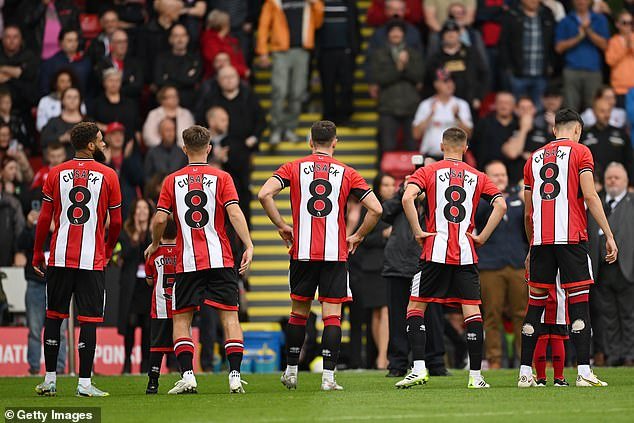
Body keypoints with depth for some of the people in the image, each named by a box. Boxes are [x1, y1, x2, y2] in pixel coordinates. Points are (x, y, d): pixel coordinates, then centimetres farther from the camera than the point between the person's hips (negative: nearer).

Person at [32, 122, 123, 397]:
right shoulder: (108, 176, -1)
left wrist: (37, 255, 13)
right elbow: (116, 223, 3)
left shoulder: (56, 174, 4)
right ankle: (84, 382, -3)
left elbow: (44, 219, 4)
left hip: (60, 257, 2)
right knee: (89, 320, 1)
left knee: (54, 317, 11)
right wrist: (108, 251, 19)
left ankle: (50, 380, 12)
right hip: (92, 259, -2)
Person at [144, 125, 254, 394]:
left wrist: (155, 244, 17)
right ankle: (235, 377, -6)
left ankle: (187, 375, -6)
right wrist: (249, 246, -13)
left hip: (186, 262, 1)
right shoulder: (221, 178, 1)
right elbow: (234, 213, -11)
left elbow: (160, 219, 0)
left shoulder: (172, 181, 4)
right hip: (220, 260, -1)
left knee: (181, 319, 8)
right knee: (229, 316, 2)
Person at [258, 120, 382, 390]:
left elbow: (264, 194, -9)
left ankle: (291, 371, 20)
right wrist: (357, 237, 11)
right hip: (336, 253, -1)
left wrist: (282, 226, 2)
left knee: (299, 312, 15)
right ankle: (328, 376, -9)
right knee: (332, 315, -1)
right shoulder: (347, 173, 4)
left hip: (302, 252, 1)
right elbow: (375, 209, -1)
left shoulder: (293, 168, 5)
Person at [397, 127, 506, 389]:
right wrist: (482, 236, 2)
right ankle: (476, 375, 0)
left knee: (416, 307, 7)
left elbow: (408, 198, -13)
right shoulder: (477, 177, 11)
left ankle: (419, 369, -6)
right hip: (466, 255, 2)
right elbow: (500, 205, 0)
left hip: (435, 251, -2)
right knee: (472, 311, 3)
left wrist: (418, 232, -5)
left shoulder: (428, 172, 5)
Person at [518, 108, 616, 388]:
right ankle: (584, 372, -11)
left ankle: (525, 373, 4)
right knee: (579, 302, -4)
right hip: (571, 237, -4)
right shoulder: (580, 152, 3)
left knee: (535, 305, 7)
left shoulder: (534, 158, 18)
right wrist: (608, 235, -6)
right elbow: (590, 196, -7)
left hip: (541, 240, 4)